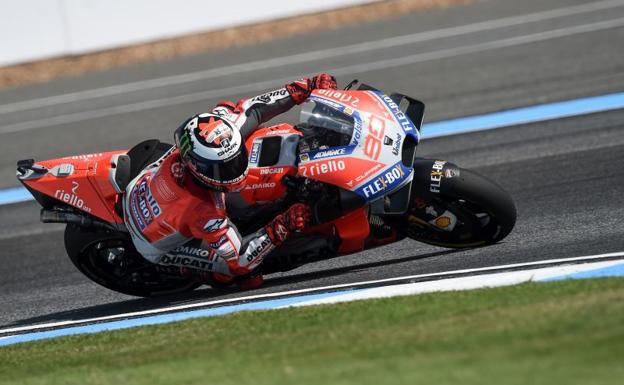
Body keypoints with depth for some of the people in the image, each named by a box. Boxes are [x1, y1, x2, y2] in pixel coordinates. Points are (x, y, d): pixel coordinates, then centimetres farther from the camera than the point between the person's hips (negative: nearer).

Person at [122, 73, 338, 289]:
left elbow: (245, 110, -17)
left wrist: (300, 90, -18)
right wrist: (281, 228, -44)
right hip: (154, 245, -6)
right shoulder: (202, 213, -45)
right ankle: (189, 270, 11)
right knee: (229, 267, -17)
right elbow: (238, 261, -35)